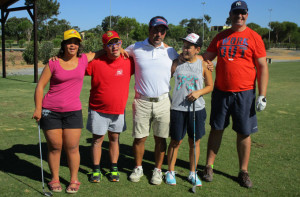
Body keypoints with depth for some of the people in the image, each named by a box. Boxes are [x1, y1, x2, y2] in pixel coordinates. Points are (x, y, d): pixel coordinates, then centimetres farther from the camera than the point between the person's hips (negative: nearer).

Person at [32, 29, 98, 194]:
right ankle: (54, 179, 24)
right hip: (50, 112, -1)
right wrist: (38, 109, -4)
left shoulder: (83, 60, 5)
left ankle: (74, 180, 19)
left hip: (73, 112, 1)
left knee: (72, 148, 3)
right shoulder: (54, 63, -2)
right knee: (54, 147, 7)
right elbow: (40, 86, 0)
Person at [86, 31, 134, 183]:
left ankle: (114, 169, 26)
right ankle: (96, 170, 22)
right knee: (97, 139, 8)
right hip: (98, 110, -2)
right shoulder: (95, 62, -10)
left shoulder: (128, 62, -3)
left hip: (118, 110, 2)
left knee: (114, 139, 14)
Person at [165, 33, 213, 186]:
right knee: (176, 141, 6)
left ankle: (193, 173, 26)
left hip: (197, 108, 1)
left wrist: (199, 92, -11)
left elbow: (210, 86, 7)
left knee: (195, 142, 9)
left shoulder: (204, 65, 1)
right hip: (177, 108, -1)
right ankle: (170, 172, 24)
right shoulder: (176, 64, 1)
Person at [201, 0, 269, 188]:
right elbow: (206, 57, 14)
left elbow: (262, 67, -2)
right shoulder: (220, 37, 9)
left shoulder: (254, 37, 0)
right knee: (216, 129, 10)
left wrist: (262, 95, -8)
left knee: (244, 133, 5)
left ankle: (244, 171, 20)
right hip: (221, 92, 2)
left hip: (244, 93, -2)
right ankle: (209, 167, 22)